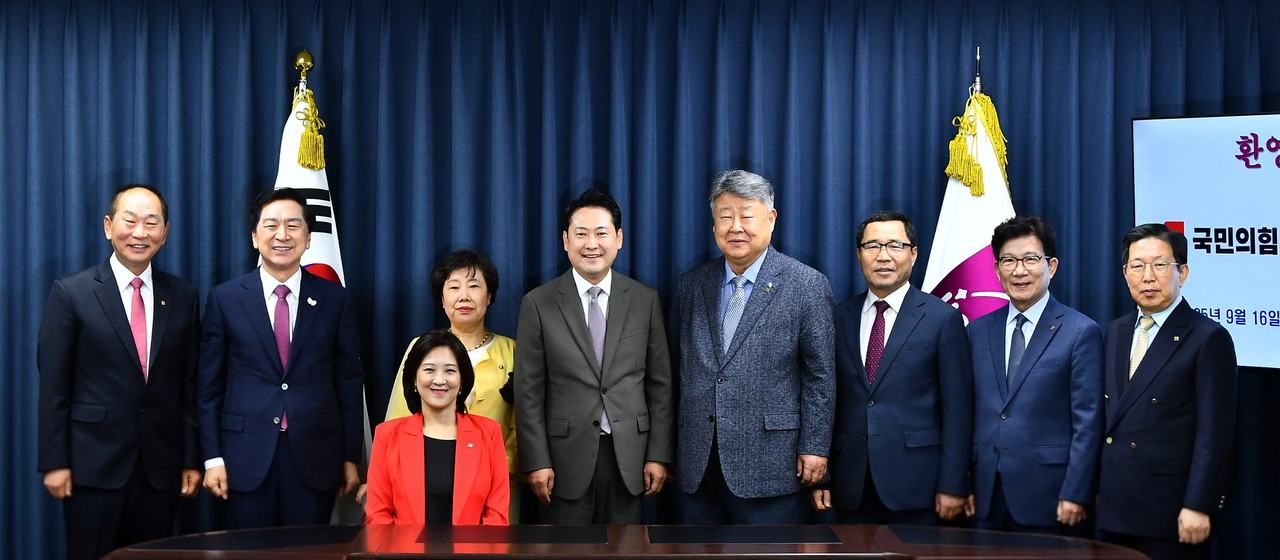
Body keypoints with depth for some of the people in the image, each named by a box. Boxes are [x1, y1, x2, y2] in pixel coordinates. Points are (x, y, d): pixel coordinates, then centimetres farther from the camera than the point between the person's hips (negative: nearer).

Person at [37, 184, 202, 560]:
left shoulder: (183, 297, 6)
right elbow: (53, 385, -4)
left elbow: (189, 384, 8)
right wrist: (54, 461, -7)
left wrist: (191, 459, 5)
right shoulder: (71, 293, -3)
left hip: (162, 467, 3)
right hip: (94, 466, -3)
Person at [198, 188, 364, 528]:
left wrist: (351, 457, 4)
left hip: (315, 458, 1)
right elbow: (209, 385, 3)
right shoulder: (225, 299, 2)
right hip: (246, 459, 0)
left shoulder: (336, 300, 4)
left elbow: (349, 383, 6)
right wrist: (213, 458, -2)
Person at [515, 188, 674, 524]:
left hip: (628, 457, 2)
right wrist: (536, 462, -6)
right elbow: (529, 391, -1)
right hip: (566, 456, -1)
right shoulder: (538, 304, 0)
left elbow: (660, 385, 6)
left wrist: (659, 456, 2)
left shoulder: (645, 300, 5)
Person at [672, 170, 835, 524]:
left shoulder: (808, 286, -2)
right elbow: (679, 368, 13)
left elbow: (820, 376, -3)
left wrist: (815, 448, -8)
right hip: (698, 466, 4)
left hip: (769, 464, -4)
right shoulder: (691, 285, 11)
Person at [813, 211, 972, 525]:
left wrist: (953, 486, -9)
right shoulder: (840, 318, 10)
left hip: (915, 488, -3)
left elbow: (957, 408, -4)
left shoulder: (943, 319, -1)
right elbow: (829, 400, 10)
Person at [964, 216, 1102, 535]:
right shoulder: (978, 331, 11)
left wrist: (1076, 495, -12)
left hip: (1048, 498, -4)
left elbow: (1087, 421, -7)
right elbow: (970, 413, 12)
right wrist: (963, 484, 6)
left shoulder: (1081, 332, -3)